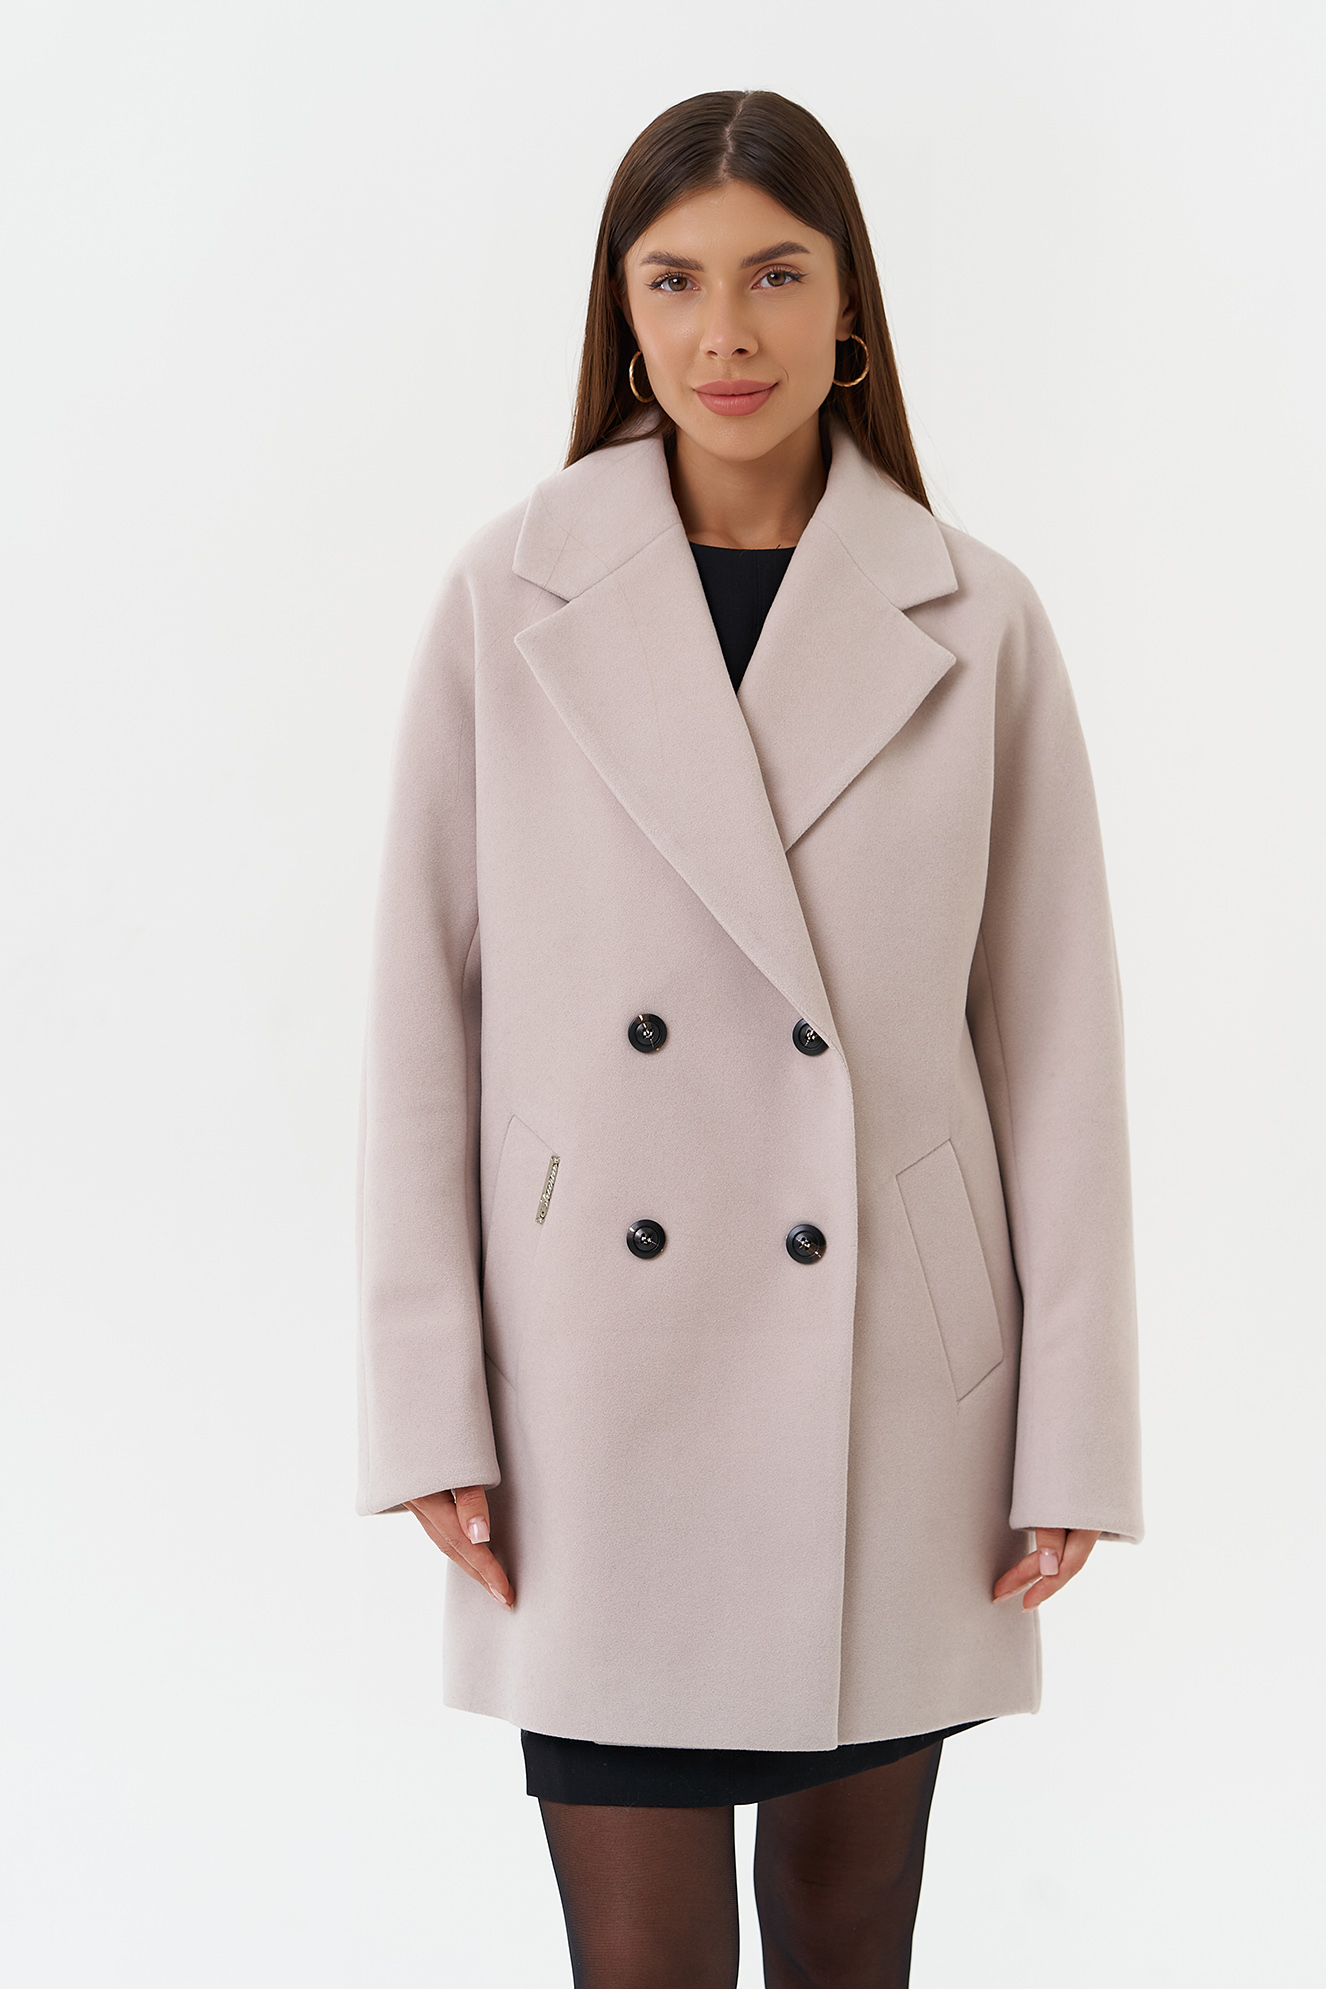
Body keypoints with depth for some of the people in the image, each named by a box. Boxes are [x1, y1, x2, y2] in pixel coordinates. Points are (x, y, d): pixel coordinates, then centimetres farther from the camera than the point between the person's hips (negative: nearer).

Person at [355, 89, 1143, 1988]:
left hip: (888, 1374, 1)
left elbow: (1056, 1038, 1)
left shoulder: (974, 623, 0)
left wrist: (1071, 1428, -1)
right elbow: (426, 1008, 0)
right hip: (600, 1382, -1)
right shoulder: (510, 600, -1)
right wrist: (432, 1402, -4)